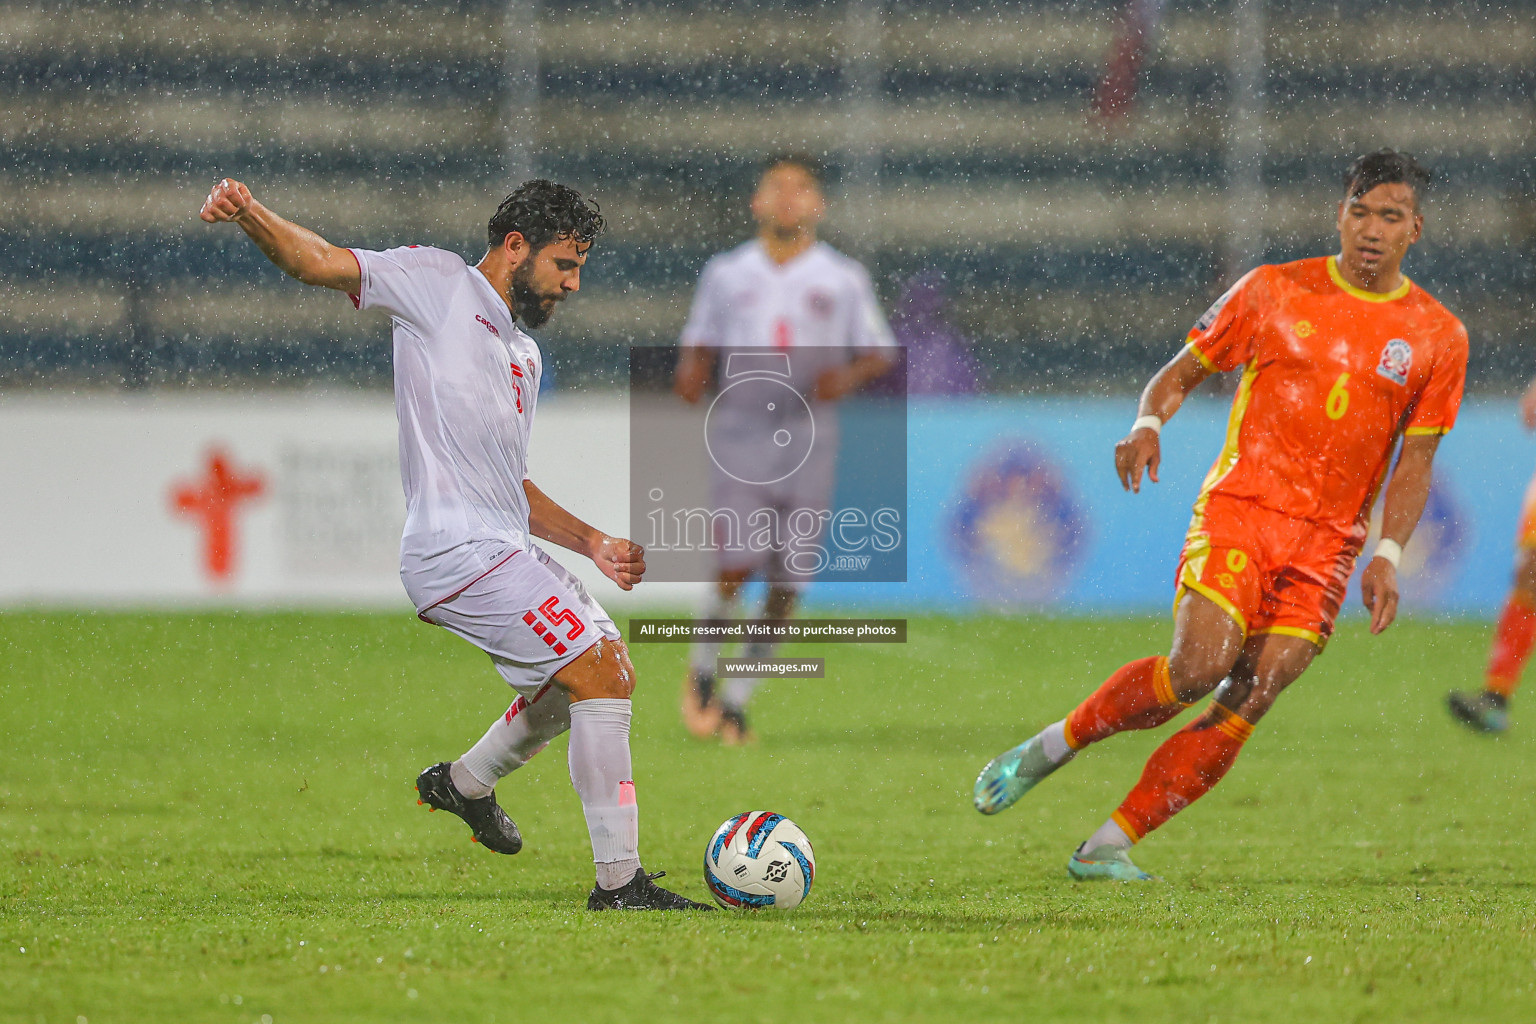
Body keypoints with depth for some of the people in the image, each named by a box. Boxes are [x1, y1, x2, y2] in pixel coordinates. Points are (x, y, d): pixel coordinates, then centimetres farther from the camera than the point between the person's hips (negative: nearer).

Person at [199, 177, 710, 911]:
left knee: (604, 675, 24)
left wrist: (592, 544, 19)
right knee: (602, 676, -15)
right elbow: (318, 262, -9)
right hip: (458, 551, -10)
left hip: (504, 548, 10)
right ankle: (619, 883, -13)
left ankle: (464, 785, 43)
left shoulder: (525, 355, 24)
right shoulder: (438, 284, 0)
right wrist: (249, 215, -29)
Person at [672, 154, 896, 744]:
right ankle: (702, 669, 11)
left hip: (809, 438, 1)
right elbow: (699, 344, 17)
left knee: (786, 584, -2)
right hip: (741, 434, -1)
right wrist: (691, 375, -5)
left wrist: (848, 376, -10)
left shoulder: (843, 279, 8)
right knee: (737, 565, -14)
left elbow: (880, 355, 11)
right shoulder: (726, 274, 11)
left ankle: (737, 698, 11)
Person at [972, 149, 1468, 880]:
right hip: (1238, 505, -2)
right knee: (1199, 666, -23)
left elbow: (1415, 462, 8)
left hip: (1326, 543, 2)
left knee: (1246, 705, -10)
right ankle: (1047, 749, -2)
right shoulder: (1274, 292, 2)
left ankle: (1107, 848, -4)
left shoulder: (1438, 338, 5)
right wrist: (1147, 425, -12)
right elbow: (1180, 373, 9)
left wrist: (1387, 557, -5)